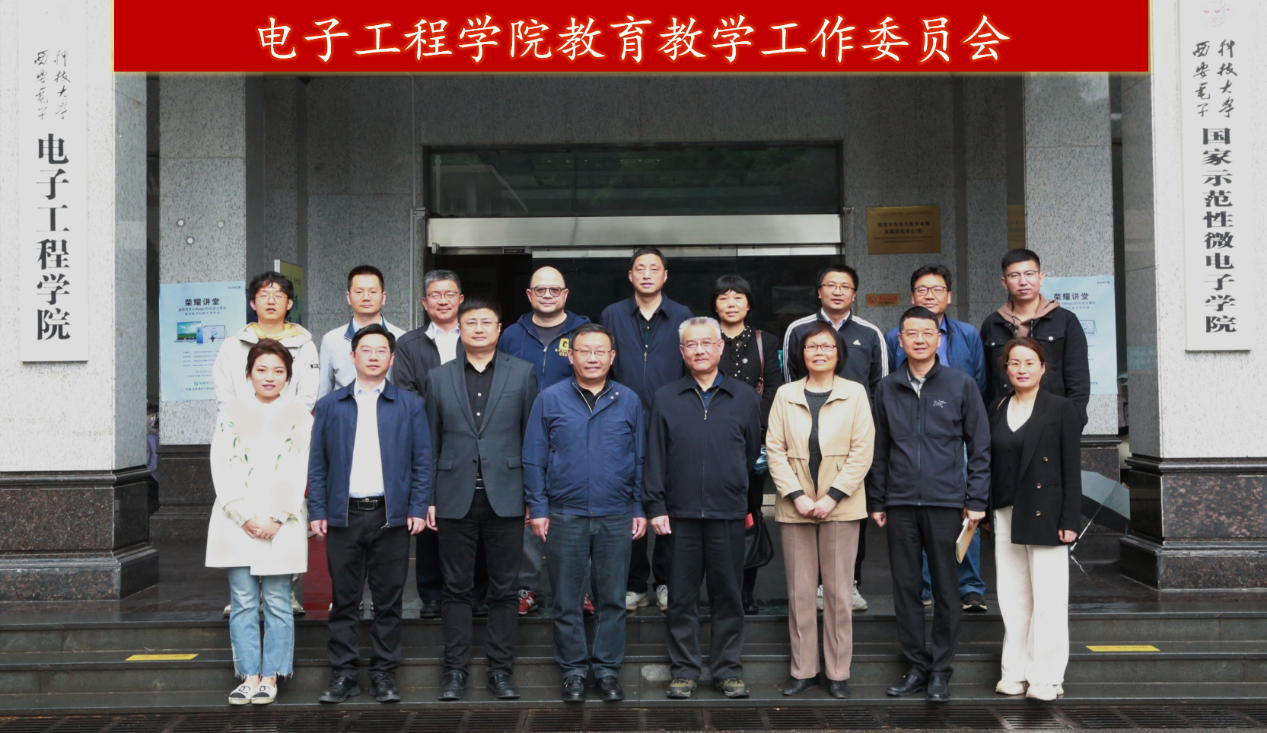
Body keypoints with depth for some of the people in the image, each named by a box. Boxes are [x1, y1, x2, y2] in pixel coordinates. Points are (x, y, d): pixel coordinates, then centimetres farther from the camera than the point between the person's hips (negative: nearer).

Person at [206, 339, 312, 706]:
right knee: (243, 603, 1)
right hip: (237, 522, 1)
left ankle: (270, 677, 7)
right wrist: (244, 516, -8)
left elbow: (298, 473, 0)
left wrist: (276, 519, -9)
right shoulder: (230, 414, 9)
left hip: (282, 522, -1)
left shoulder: (300, 417, 6)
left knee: (277, 603, 0)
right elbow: (222, 469, 2)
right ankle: (249, 677, 7)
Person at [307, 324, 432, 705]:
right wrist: (317, 511, 0)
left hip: (390, 515, -1)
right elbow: (317, 463, 8)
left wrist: (418, 509, -4)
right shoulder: (330, 405, 9)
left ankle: (384, 674, 14)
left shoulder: (410, 405, 7)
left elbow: (422, 461, 5)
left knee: (388, 601, 5)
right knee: (344, 601, 6)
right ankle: (343, 674, 14)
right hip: (343, 516, 1)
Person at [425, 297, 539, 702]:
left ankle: (501, 671, 13)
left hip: (505, 497, -1)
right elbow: (431, 442, 9)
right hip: (456, 498, 1)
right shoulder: (439, 378, 10)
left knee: (504, 589, 4)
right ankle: (455, 671, 13)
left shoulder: (522, 373, 6)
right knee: (456, 589, 5)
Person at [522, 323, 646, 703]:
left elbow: (640, 459, 8)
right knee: (567, 601, 7)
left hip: (617, 517, 1)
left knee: (612, 599, 8)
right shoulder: (550, 399, 1)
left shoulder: (629, 401, 5)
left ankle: (607, 669, 20)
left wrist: (640, 509, 3)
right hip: (565, 515, -1)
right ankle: (573, 671, 19)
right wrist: (538, 508, -3)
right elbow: (534, 458, 2)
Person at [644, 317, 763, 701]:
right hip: (680, 513, 0)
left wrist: (744, 499, 11)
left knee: (728, 595, 6)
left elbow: (753, 451, 12)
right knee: (682, 597, 5)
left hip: (728, 513, 0)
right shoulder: (665, 398, 6)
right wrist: (655, 506, -3)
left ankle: (728, 669, 16)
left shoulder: (745, 398, 7)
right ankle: (684, 671, 15)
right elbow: (655, 457, 3)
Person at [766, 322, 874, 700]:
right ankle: (803, 669, 14)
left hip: (840, 506, -1)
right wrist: (797, 495, -9)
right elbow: (774, 449, 2)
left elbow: (862, 451, -3)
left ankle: (838, 672, 12)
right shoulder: (786, 395, 8)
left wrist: (833, 496, -11)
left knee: (839, 591, 2)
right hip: (795, 508, 2)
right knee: (799, 591, 5)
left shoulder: (854, 393, 3)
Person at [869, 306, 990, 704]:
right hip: (900, 504, 3)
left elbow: (980, 446, 1)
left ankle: (941, 670, 14)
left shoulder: (961, 384, 1)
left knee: (945, 588, 3)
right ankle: (916, 666, 18)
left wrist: (976, 500, -4)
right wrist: (877, 501, 9)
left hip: (945, 502, -3)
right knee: (905, 587, 7)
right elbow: (880, 450, 12)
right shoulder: (887, 388, 9)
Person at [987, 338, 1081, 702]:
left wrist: (1070, 520, -10)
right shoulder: (997, 410, 12)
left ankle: (1046, 678, 7)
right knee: (1012, 597, 9)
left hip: (1044, 515, -5)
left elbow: (1072, 469, -5)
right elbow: (991, 464, 12)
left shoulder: (1062, 409, -2)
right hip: (1006, 515, 5)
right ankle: (1015, 671, 18)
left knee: (1048, 599, -1)